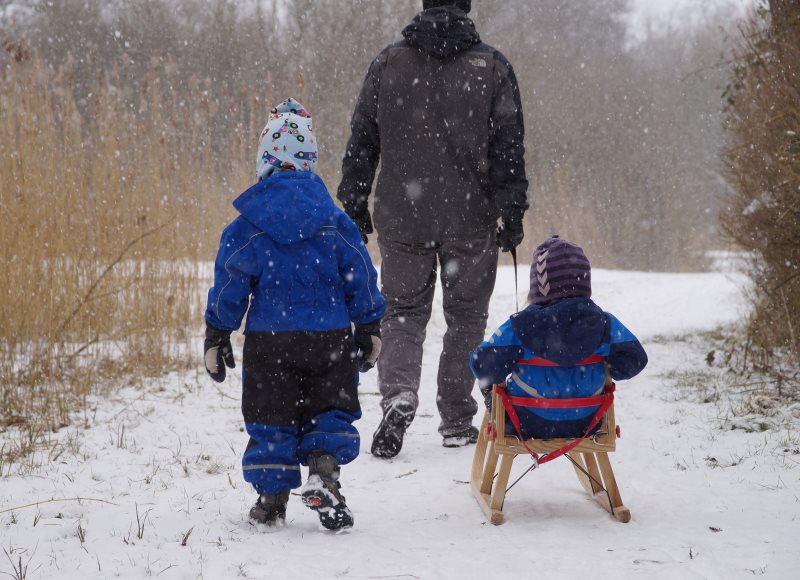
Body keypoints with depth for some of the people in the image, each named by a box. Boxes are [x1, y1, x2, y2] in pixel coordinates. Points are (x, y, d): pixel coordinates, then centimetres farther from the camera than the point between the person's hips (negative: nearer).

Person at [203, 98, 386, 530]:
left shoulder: (248, 225, -5)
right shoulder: (334, 220, -1)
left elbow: (230, 284, -3)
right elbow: (360, 278, 3)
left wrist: (217, 339, 5)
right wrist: (369, 331, 13)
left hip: (268, 339, -1)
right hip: (330, 336, 1)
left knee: (271, 420, 9)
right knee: (331, 412, 11)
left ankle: (272, 498, 9)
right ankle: (324, 469, -12)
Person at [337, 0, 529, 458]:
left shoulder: (388, 64, 3)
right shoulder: (492, 67, -1)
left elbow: (362, 142, 5)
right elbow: (509, 149, -2)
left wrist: (354, 204, 13)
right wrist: (512, 213, 2)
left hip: (402, 218, 1)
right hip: (471, 219, -1)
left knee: (403, 310, 12)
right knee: (466, 317, 11)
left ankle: (398, 393, -12)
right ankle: (457, 421, 15)